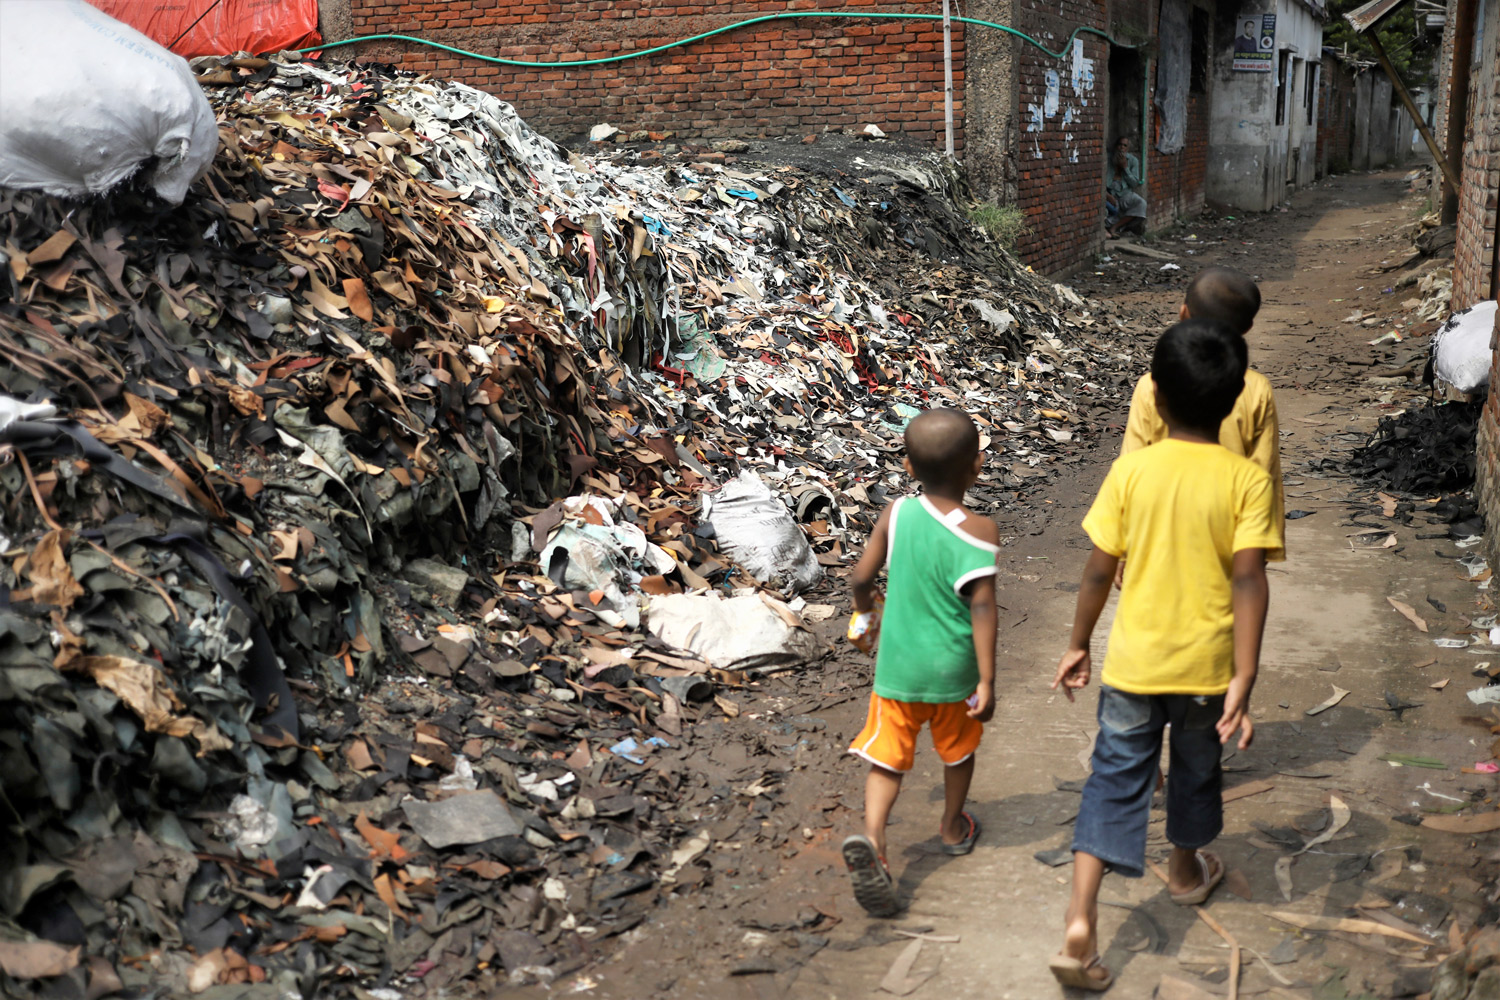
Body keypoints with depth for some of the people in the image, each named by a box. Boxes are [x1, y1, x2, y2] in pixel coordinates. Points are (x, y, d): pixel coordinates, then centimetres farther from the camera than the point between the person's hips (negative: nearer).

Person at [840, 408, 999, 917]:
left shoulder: (896, 513, -7)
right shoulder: (980, 531, -16)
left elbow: (861, 575, -1)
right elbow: (981, 608, -19)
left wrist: (864, 609, 21)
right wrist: (987, 681, -15)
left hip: (897, 663, 1)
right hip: (952, 668, -1)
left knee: (888, 758, 6)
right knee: (957, 750, 23)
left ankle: (871, 838, -17)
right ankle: (954, 828, 42)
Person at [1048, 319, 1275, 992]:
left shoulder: (1130, 470, -8)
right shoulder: (1247, 480, -11)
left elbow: (1098, 570, -6)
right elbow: (1249, 580, -18)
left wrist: (1078, 644, 8)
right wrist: (1244, 681, -17)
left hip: (1133, 661, 0)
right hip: (1205, 665, 0)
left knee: (1115, 781, 5)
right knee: (1196, 770, 24)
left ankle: (1080, 923, -7)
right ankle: (1187, 870, 48)